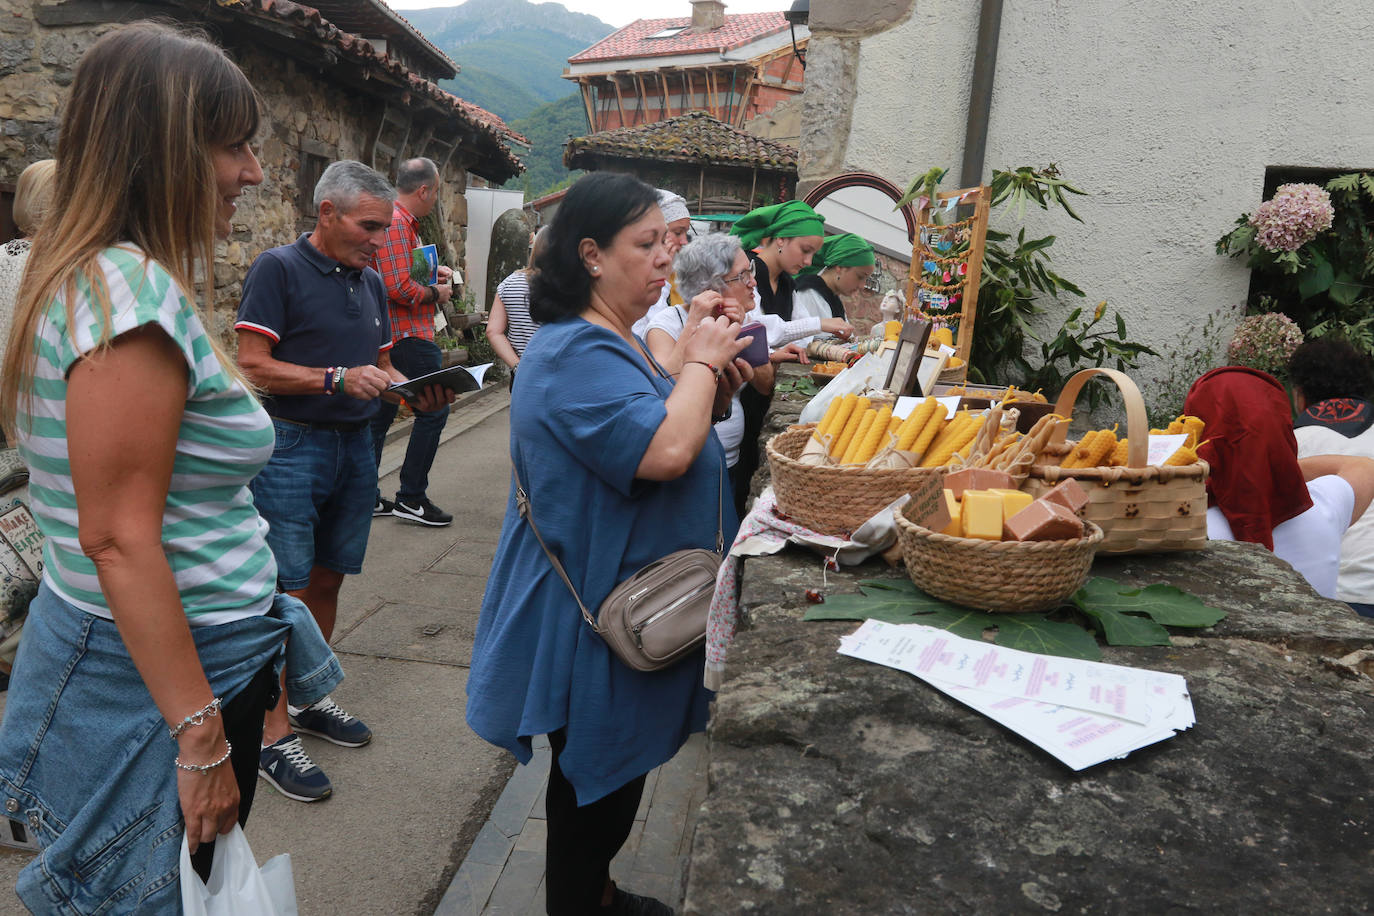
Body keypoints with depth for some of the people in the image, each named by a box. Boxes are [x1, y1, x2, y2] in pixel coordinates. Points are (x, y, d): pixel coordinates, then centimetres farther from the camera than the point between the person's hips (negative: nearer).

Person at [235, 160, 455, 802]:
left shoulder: (370, 283, 13)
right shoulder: (279, 269, -9)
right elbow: (252, 364, -14)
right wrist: (338, 379, -23)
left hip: (354, 445, 7)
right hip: (292, 446, -7)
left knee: (328, 579, 14)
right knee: (288, 591, -4)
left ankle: (308, 698, 29)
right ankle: (274, 733, 6)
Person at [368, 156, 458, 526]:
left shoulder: (401, 221, 18)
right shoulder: (397, 223, -16)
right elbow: (398, 287, -24)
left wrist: (432, 271, 16)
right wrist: (435, 293, -9)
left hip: (389, 337, 11)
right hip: (407, 336, -11)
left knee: (380, 415, 12)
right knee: (433, 410, -4)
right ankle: (411, 498, 2)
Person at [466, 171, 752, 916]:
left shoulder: (612, 339, 10)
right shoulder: (574, 353, -23)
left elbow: (648, 437, 18)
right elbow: (666, 452, -35)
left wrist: (709, 390, 1)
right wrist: (699, 364, -18)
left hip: (630, 601, 10)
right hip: (596, 613, -10)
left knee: (617, 769, 24)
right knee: (596, 776, 8)